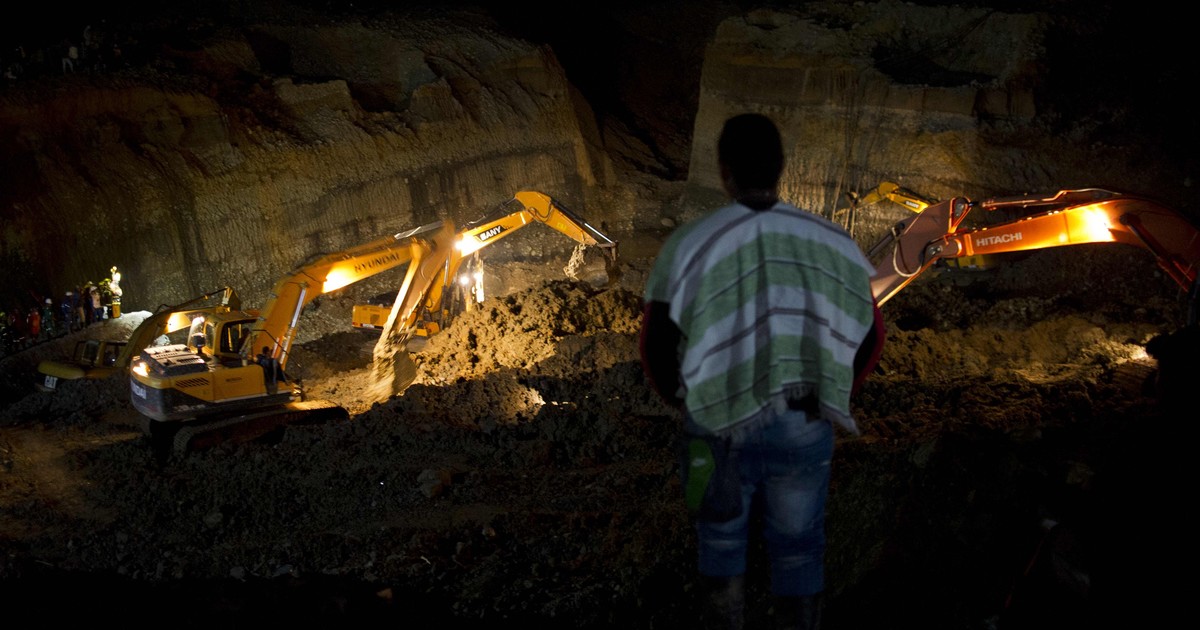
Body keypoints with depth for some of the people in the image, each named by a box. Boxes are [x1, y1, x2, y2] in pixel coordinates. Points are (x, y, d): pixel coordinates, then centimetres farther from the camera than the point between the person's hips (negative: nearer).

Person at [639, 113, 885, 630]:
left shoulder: (687, 244, -10)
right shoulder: (830, 241, -3)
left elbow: (656, 346, -7)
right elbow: (870, 336, 4)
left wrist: (684, 401, 12)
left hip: (719, 425, -1)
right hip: (804, 427, 2)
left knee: (721, 536, 19)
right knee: (797, 546, 18)